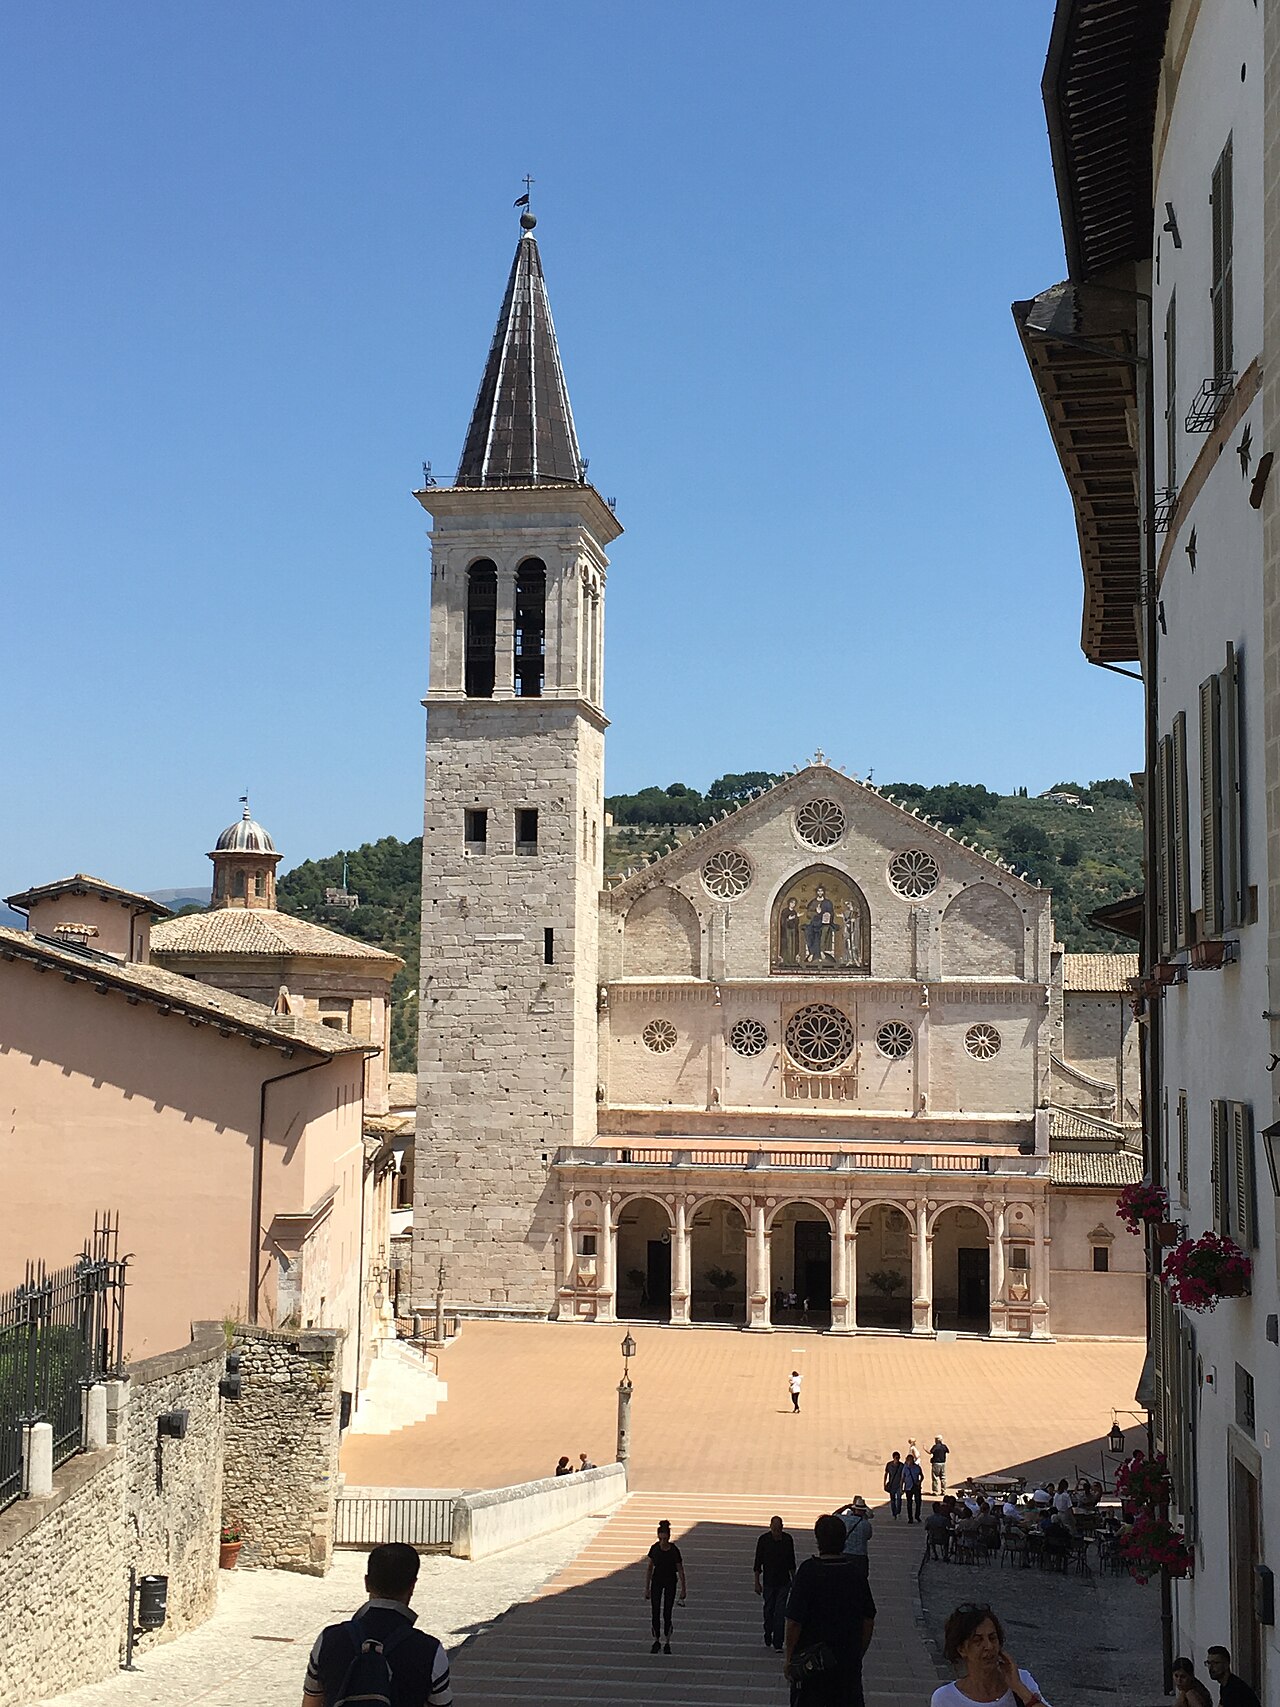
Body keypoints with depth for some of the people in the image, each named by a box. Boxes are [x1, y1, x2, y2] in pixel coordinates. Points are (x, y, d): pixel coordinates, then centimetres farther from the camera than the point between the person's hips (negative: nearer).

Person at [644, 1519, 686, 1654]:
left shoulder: (674, 1550, -17)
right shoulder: (655, 1548, -10)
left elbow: (680, 1570, -7)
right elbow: (650, 1568, -1)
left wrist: (683, 1589, -4)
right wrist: (647, 1588, 0)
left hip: (670, 1582, -2)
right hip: (657, 1581, 2)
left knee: (667, 1614, -2)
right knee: (655, 1613, -1)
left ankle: (667, 1643, 12)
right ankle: (656, 1642, 14)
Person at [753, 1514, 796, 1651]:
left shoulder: (787, 1539, -2)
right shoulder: (764, 1540, -7)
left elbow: (791, 1562, 9)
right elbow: (758, 1562, -1)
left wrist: (794, 1580, 11)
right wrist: (757, 1582, -3)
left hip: (784, 1582, 0)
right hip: (768, 1582, 0)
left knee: (780, 1612, -6)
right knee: (768, 1610, 9)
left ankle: (778, 1642, -4)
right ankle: (768, 1638, 29)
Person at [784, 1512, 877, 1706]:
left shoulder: (808, 1571, -15)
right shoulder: (856, 1573, -2)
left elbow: (794, 1622, -15)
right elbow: (869, 1621, 7)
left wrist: (789, 1658, -2)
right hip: (849, 1662, 4)